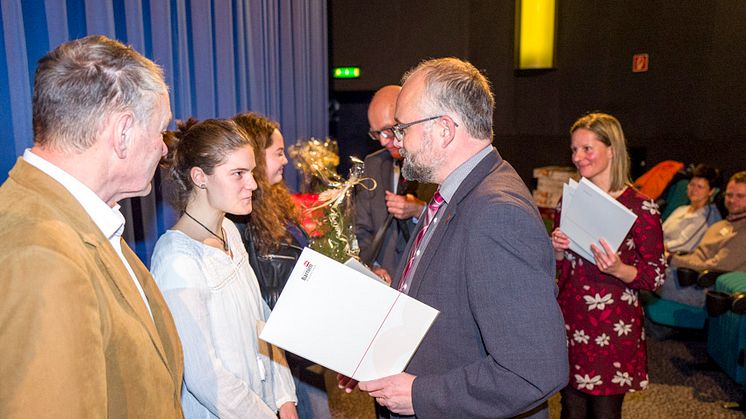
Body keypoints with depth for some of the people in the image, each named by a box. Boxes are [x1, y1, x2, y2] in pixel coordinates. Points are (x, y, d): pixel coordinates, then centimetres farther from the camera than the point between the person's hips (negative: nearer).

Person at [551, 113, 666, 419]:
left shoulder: (640, 207, -10)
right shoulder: (569, 201, 5)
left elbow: (657, 274, -7)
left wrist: (619, 269, -24)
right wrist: (557, 250, -7)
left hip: (614, 327, -4)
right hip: (570, 320, 4)